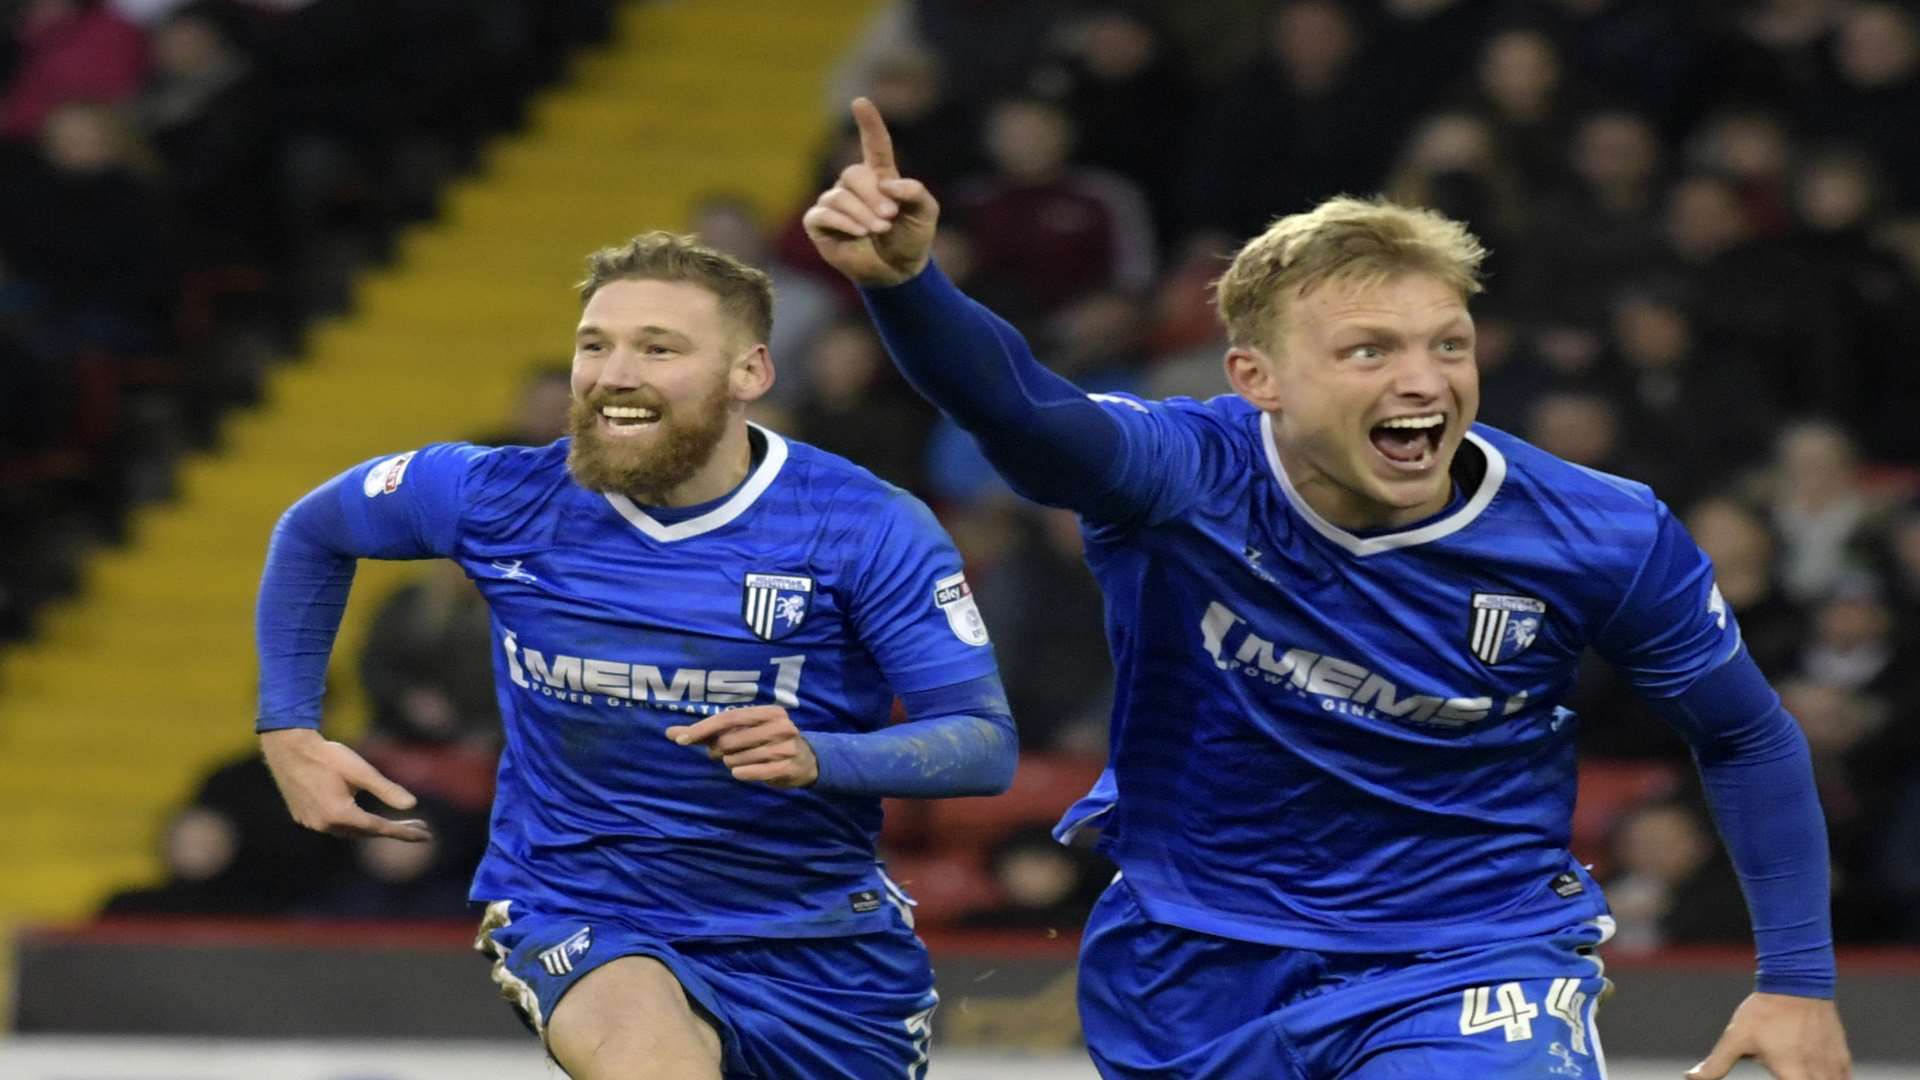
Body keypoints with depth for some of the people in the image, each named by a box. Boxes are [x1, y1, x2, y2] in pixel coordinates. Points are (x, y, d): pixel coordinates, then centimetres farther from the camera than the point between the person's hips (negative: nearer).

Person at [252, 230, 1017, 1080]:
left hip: (821, 944, 2)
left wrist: (817, 757, -33)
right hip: (579, 922, -2)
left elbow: (987, 743, -16)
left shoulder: (866, 526, -14)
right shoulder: (502, 499, -9)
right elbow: (312, 531, 10)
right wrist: (288, 735, 6)